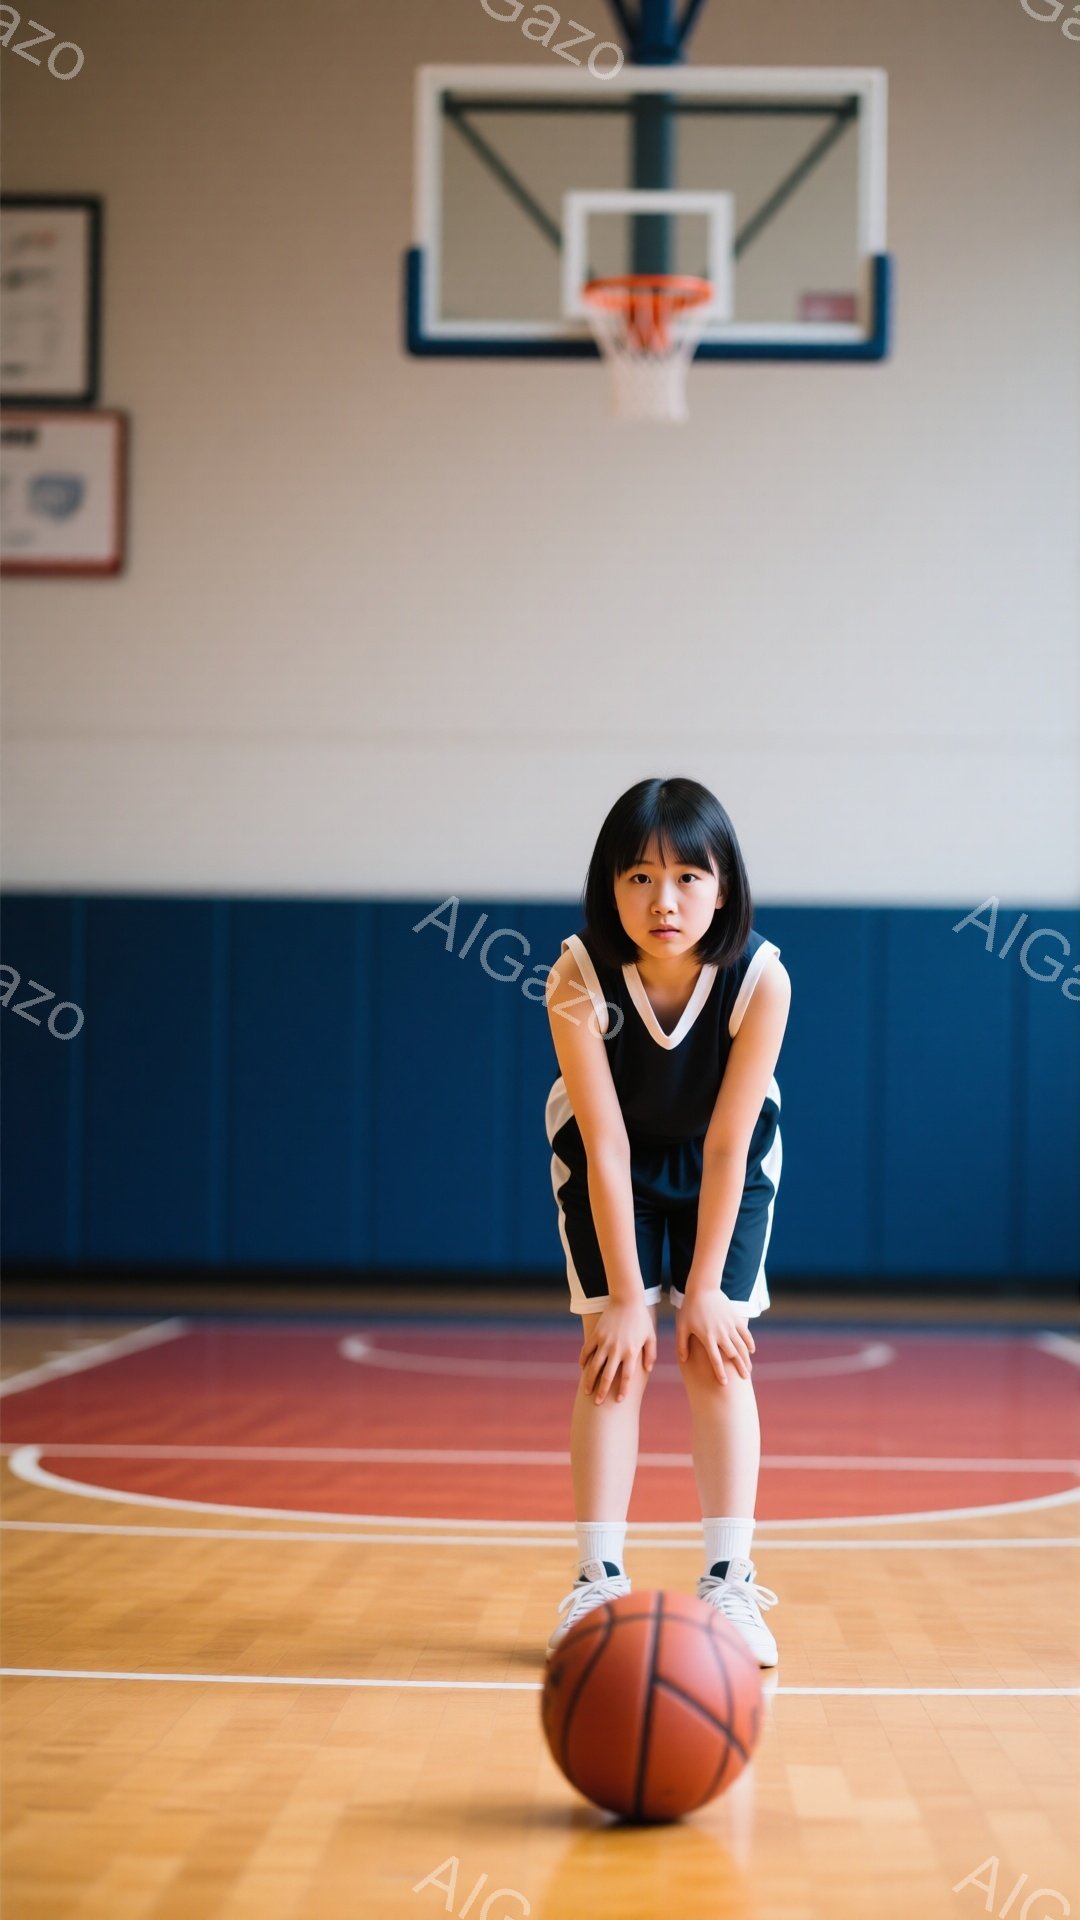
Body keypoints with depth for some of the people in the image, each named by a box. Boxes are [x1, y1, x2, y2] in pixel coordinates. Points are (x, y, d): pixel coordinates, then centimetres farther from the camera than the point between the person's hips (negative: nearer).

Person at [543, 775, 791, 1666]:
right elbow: (607, 1148, -27)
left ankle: (730, 1582, -3)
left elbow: (727, 1147, -25)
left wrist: (705, 1288, -21)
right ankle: (599, 1581, -6)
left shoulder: (761, 978, -33)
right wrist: (626, 1298, -24)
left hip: (723, 1159, 0)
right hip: (612, 1159, 0)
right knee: (615, 1352, -9)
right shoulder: (579, 979, -33)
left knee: (716, 1349, -7)